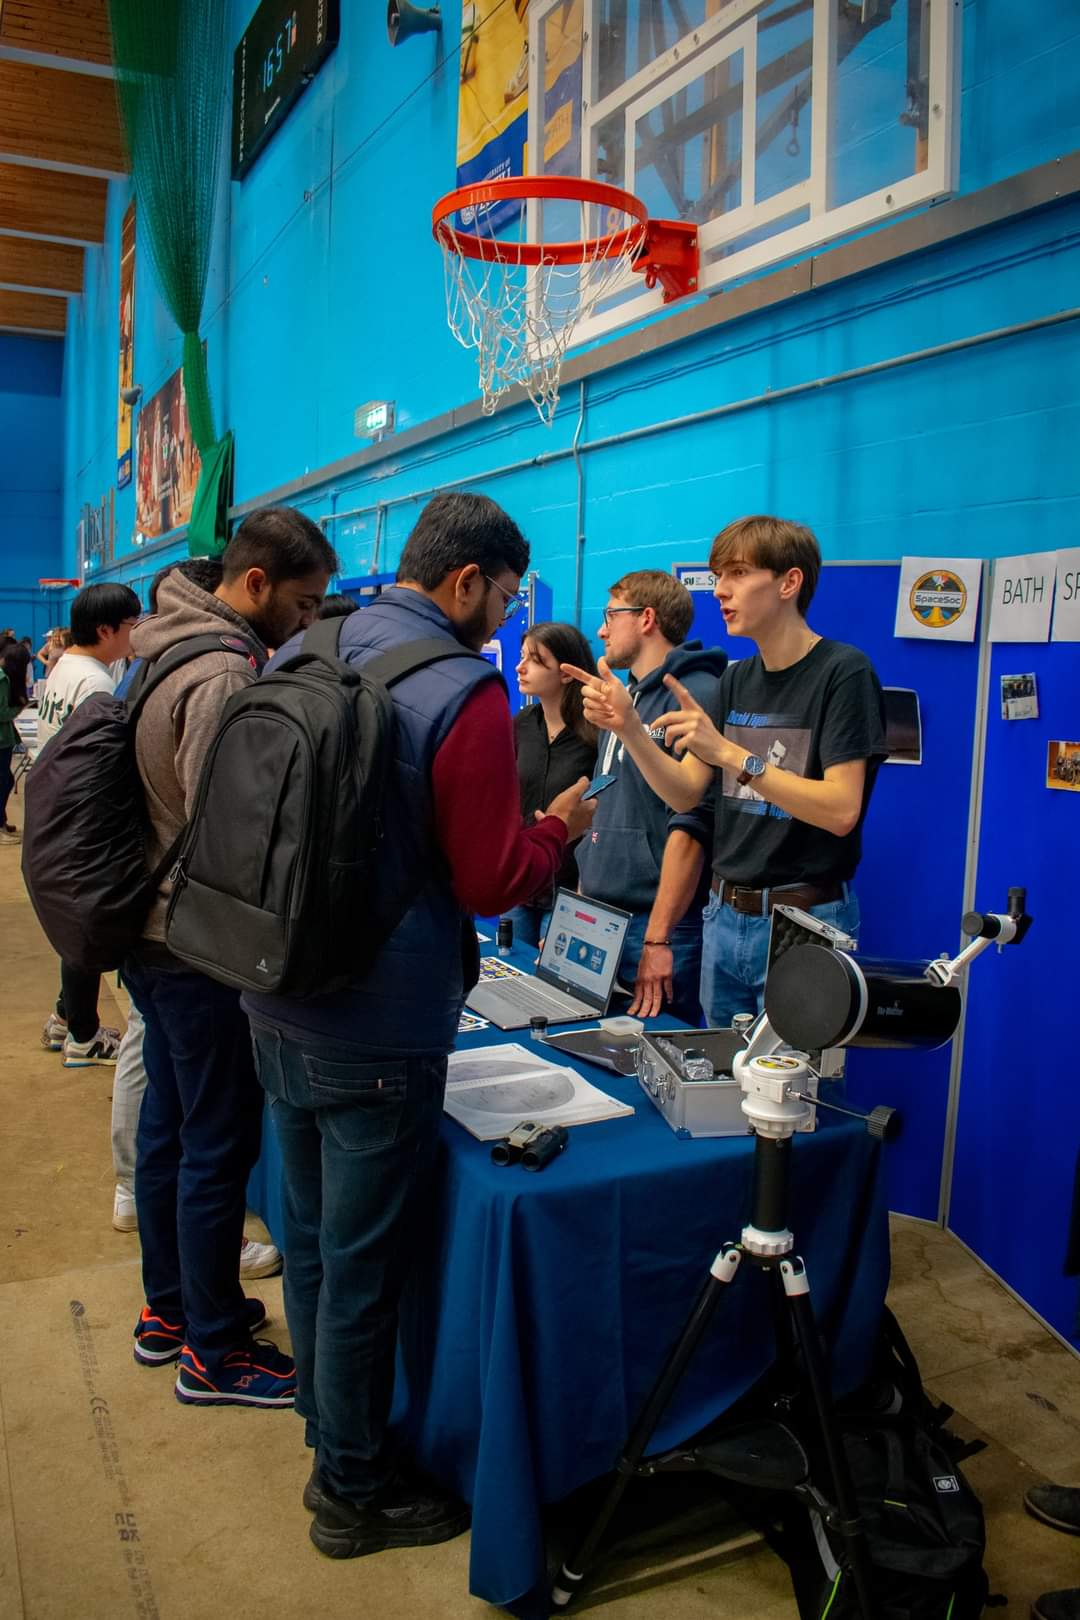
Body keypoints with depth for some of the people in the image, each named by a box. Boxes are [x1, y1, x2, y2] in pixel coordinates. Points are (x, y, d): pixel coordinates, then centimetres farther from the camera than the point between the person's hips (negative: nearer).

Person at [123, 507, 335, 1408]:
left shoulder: (174, 652, 9)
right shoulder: (223, 678, -22)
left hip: (156, 934, 10)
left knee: (168, 1127, 19)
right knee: (220, 1146, 3)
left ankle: (168, 1311, 35)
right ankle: (213, 1354, 18)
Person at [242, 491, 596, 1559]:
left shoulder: (298, 658, 4)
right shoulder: (464, 695, -18)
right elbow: (491, 881, -16)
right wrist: (559, 827, 2)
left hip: (277, 1005, 8)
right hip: (377, 1037, -7)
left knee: (310, 1240, 22)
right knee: (362, 1268, 9)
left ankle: (326, 1430, 43)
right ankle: (353, 1495, 29)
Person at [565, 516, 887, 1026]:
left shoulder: (842, 672, -12)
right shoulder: (737, 679, 9)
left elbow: (841, 810, -21)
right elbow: (686, 794, 5)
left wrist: (732, 754, -28)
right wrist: (627, 727, -10)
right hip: (725, 915, 7)